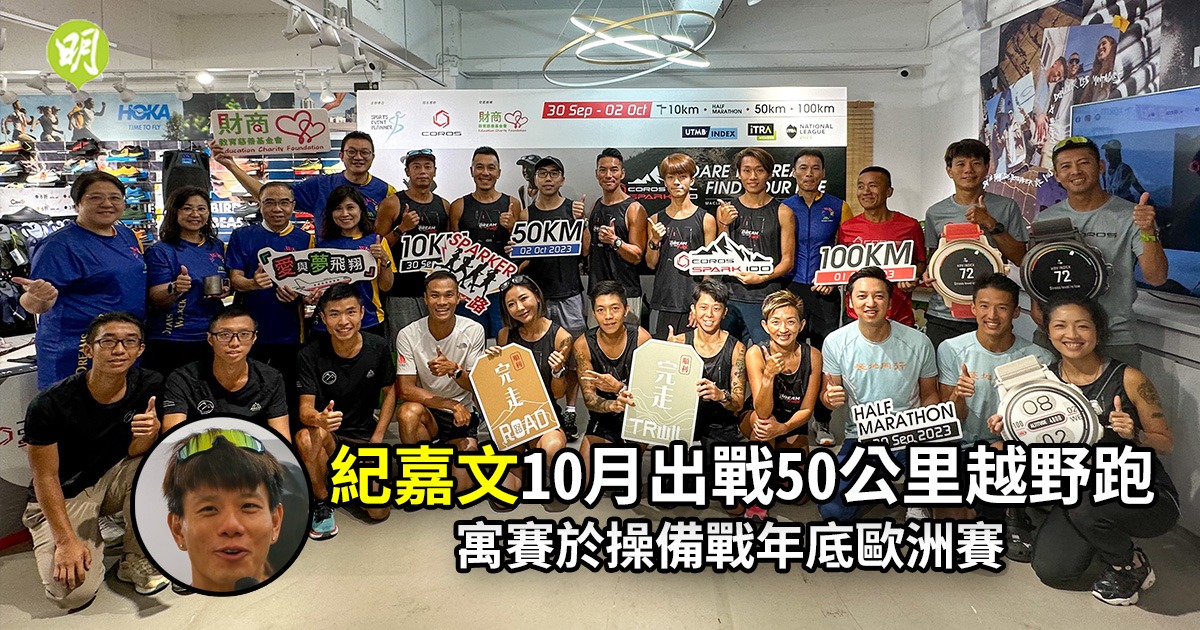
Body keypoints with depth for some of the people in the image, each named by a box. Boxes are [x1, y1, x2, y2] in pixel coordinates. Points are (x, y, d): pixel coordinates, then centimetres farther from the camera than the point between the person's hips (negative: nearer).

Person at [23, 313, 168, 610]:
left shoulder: (150, 387, -13)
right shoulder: (50, 403, -23)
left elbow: (135, 453, -11)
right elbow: (45, 476, -15)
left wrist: (149, 433, -36)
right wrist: (66, 540, -19)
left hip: (111, 482, 4)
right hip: (63, 496, -4)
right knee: (73, 592, -23)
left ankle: (135, 561, -9)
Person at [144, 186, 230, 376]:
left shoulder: (217, 247, 10)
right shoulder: (161, 251, -5)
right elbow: (155, 300, -11)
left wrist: (225, 291, -1)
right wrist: (174, 289, -31)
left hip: (211, 339, 5)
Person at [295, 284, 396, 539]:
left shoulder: (379, 348, -8)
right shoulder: (310, 355, -15)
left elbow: (389, 391, 5)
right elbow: (305, 409, -18)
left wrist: (377, 438, -4)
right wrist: (319, 419, -44)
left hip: (364, 436, 2)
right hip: (329, 434, -2)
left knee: (378, 512, -10)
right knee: (307, 436, -39)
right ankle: (322, 503, -12)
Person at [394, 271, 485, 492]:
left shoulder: (473, 331, -10)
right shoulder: (408, 335, -12)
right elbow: (406, 389, -15)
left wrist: (454, 370, -30)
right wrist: (452, 405, -23)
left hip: (463, 415, 0)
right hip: (428, 412, 0)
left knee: (459, 485, -16)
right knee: (409, 412, -36)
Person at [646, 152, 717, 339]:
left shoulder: (706, 219, 2)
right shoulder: (656, 220, 10)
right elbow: (651, 264, 11)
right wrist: (654, 241, -7)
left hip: (694, 301, -2)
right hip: (663, 301, 2)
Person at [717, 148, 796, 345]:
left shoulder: (782, 212, 3)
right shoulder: (725, 210, 11)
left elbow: (787, 261, 2)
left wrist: (762, 278, -15)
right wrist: (724, 225, -2)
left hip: (765, 299, -2)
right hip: (730, 295, 2)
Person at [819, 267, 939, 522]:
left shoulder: (918, 342, -6)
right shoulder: (835, 342, -7)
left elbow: (929, 394, 7)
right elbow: (829, 393, 4)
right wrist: (830, 398, -22)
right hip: (860, 435, 1)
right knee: (832, 509, -16)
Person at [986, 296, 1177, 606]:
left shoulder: (1128, 379, -13)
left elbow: (1167, 442, -4)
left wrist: (1134, 434, -25)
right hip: (1080, 491, 4)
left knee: (1085, 506, -36)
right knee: (1051, 569, -14)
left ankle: (1131, 566, -2)